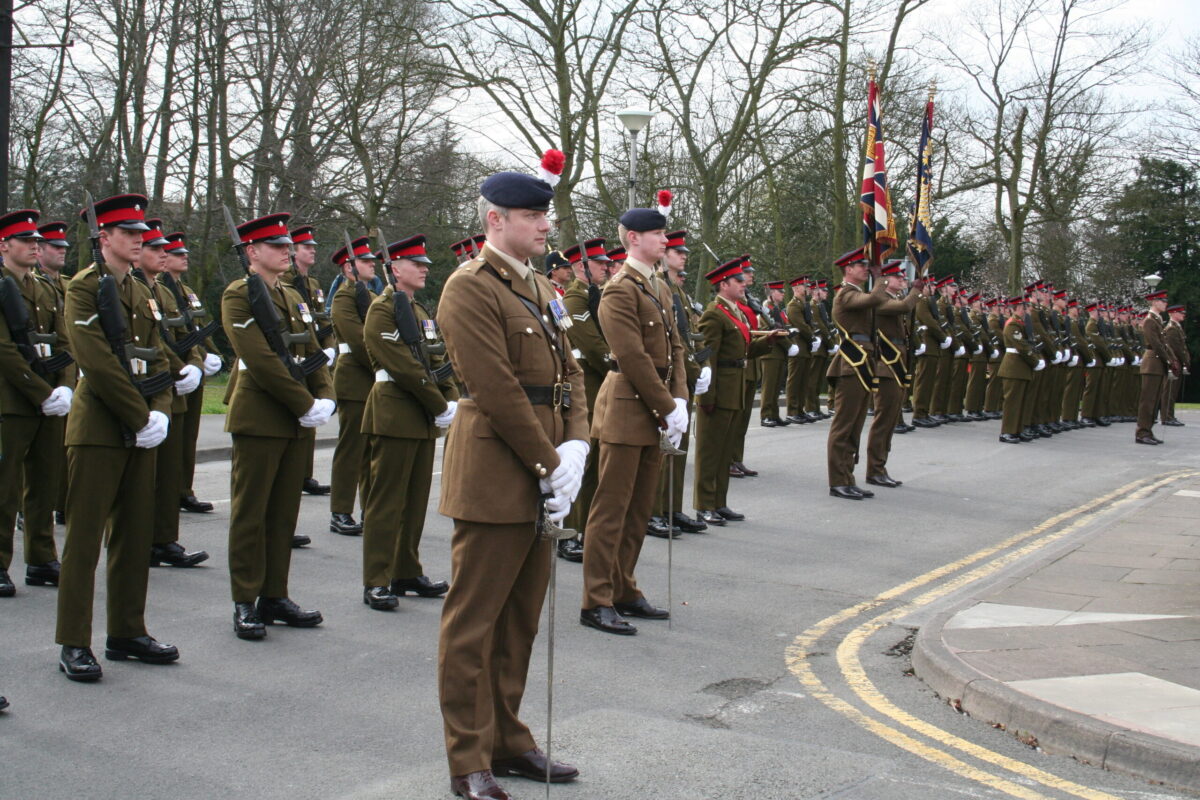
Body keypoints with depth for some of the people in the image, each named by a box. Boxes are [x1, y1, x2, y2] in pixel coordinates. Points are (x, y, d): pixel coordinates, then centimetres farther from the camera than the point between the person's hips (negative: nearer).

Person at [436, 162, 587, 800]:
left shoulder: (540, 288, 16)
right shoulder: (470, 289, -12)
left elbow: (568, 370, 14)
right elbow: (497, 390, -18)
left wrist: (574, 447, -2)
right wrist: (549, 465, -16)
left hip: (540, 476, 9)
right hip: (494, 477, -9)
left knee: (520, 620, 15)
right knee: (473, 621, 0)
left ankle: (508, 741, 27)